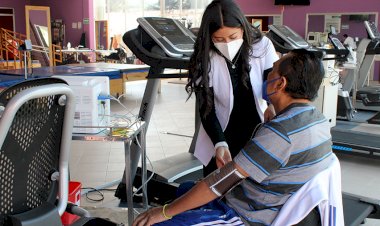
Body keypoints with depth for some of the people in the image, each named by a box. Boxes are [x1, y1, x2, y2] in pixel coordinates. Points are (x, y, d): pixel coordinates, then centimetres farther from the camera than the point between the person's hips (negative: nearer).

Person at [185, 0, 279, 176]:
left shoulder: (262, 46, -13)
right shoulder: (204, 59, -15)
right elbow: (206, 109, -13)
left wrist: (273, 107, -32)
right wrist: (220, 144, -29)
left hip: (258, 139, 1)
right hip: (220, 142, 0)